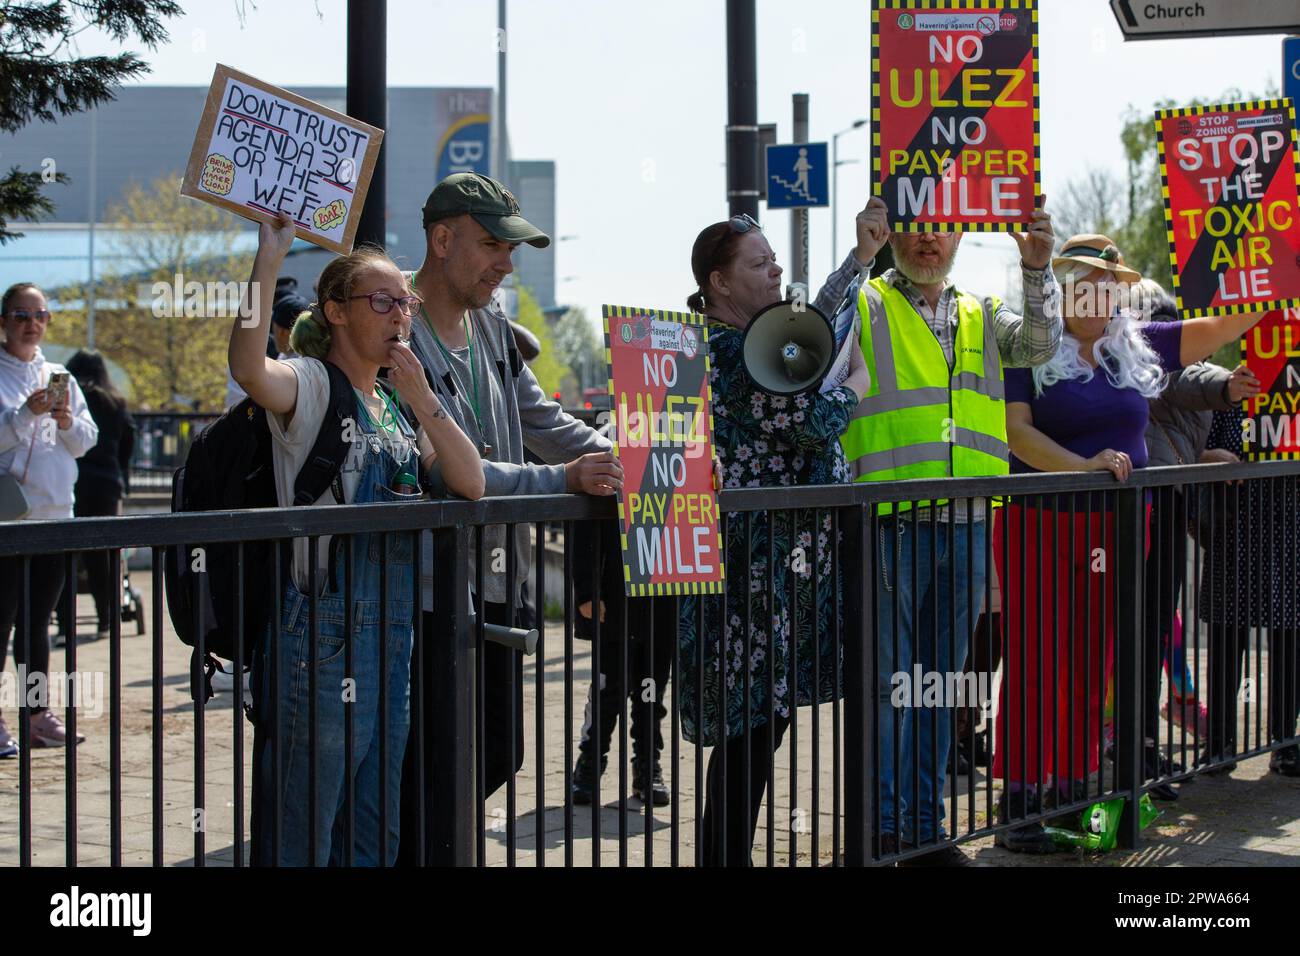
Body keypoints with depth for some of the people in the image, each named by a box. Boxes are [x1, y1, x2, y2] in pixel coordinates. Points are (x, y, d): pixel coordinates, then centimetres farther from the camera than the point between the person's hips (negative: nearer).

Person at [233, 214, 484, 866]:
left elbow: (470, 484, 4)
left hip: (392, 630, 8)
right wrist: (269, 257, -35)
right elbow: (249, 367, -31)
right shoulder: (311, 384, -7)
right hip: (325, 629, -8)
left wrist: (422, 400, -7)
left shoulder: (397, 402, 15)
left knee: (374, 835, 15)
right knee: (302, 836, -2)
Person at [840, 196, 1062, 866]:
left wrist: (1036, 267, -12)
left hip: (965, 526, 5)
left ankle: (925, 824, 19)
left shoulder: (980, 316, 17)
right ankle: (882, 825, 6)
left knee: (939, 680, 11)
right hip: (891, 525, -5)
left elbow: (1039, 344, 1)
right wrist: (863, 253, -26)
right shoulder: (867, 305, 3)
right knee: (887, 681, -3)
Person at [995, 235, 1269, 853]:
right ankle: (1018, 798, -1)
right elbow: (1014, 429, -14)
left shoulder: (1140, 348, 11)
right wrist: (1084, 466, -25)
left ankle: (1072, 790, 16)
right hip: (1040, 525, -5)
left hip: (1117, 526, 5)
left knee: (1093, 663, 8)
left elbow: (1221, 327, 11)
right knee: (1034, 663, -5)